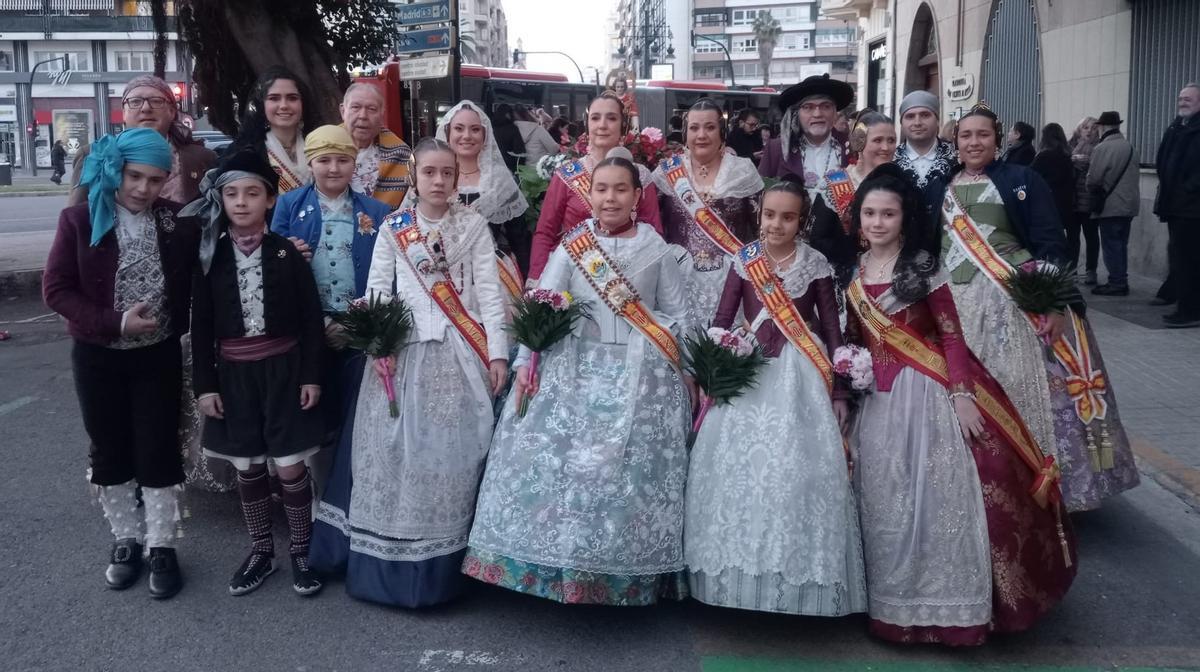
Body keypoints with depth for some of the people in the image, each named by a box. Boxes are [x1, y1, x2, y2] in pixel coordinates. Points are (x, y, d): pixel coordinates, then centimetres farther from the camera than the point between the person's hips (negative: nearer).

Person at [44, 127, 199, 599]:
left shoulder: (178, 221, -4)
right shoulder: (80, 219, -8)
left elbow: (195, 279, 3)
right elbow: (56, 289, -10)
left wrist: (178, 323, -11)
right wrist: (116, 322, -19)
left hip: (159, 356, 0)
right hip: (97, 358, 0)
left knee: (158, 451, 4)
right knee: (110, 452, 12)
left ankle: (161, 547, 17)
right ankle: (126, 541, 28)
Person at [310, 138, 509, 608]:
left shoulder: (473, 225, 7)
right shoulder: (392, 228, 10)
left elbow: (489, 289, 1)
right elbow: (377, 288, 4)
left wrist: (497, 352, -6)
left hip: (461, 353, -1)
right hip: (404, 351, 1)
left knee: (453, 453, -1)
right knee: (396, 452, 1)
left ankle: (441, 567, 8)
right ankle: (389, 563, 11)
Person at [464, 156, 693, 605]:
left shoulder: (656, 248, 5)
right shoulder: (573, 246, 5)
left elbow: (677, 314, 9)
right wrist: (525, 361, -6)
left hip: (643, 374, 0)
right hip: (578, 371, 1)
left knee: (634, 469, -2)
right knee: (559, 461, -4)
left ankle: (630, 575, 12)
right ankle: (565, 566, 10)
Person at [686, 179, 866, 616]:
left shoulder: (816, 265, 1)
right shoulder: (744, 261, 4)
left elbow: (832, 328, 3)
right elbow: (721, 320, 3)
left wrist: (839, 390, 0)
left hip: (800, 376, -1)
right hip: (748, 373, 1)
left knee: (798, 468, -5)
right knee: (738, 468, 0)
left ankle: (797, 576, 10)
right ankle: (742, 572, 15)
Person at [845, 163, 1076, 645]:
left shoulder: (923, 265, -6)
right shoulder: (856, 272, 7)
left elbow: (951, 334, -10)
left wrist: (961, 393, -18)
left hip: (926, 392, -5)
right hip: (877, 398, 5)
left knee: (937, 495, -3)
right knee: (885, 503, 10)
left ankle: (948, 597, 12)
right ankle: (895, 600, 24)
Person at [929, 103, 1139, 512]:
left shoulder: (1022, 181, -1)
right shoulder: (942, 187, 11)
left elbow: (1051, 244, -7)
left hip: (1014, 299, -4)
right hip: (955, 301, 4)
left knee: (1021, 387, -6)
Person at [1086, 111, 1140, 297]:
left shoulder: (1102, 148, -14)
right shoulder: (1130, 147, 8)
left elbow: (1093, 179, -14)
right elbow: (1132, 175, 11)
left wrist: (1096, 194, 4)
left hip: (1110, 206, -7)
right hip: (1129, 205, 7)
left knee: (1111, 245, -1)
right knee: (1121, 245, 14)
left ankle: (1116, 283, -1)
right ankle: (1121, 282, 19)